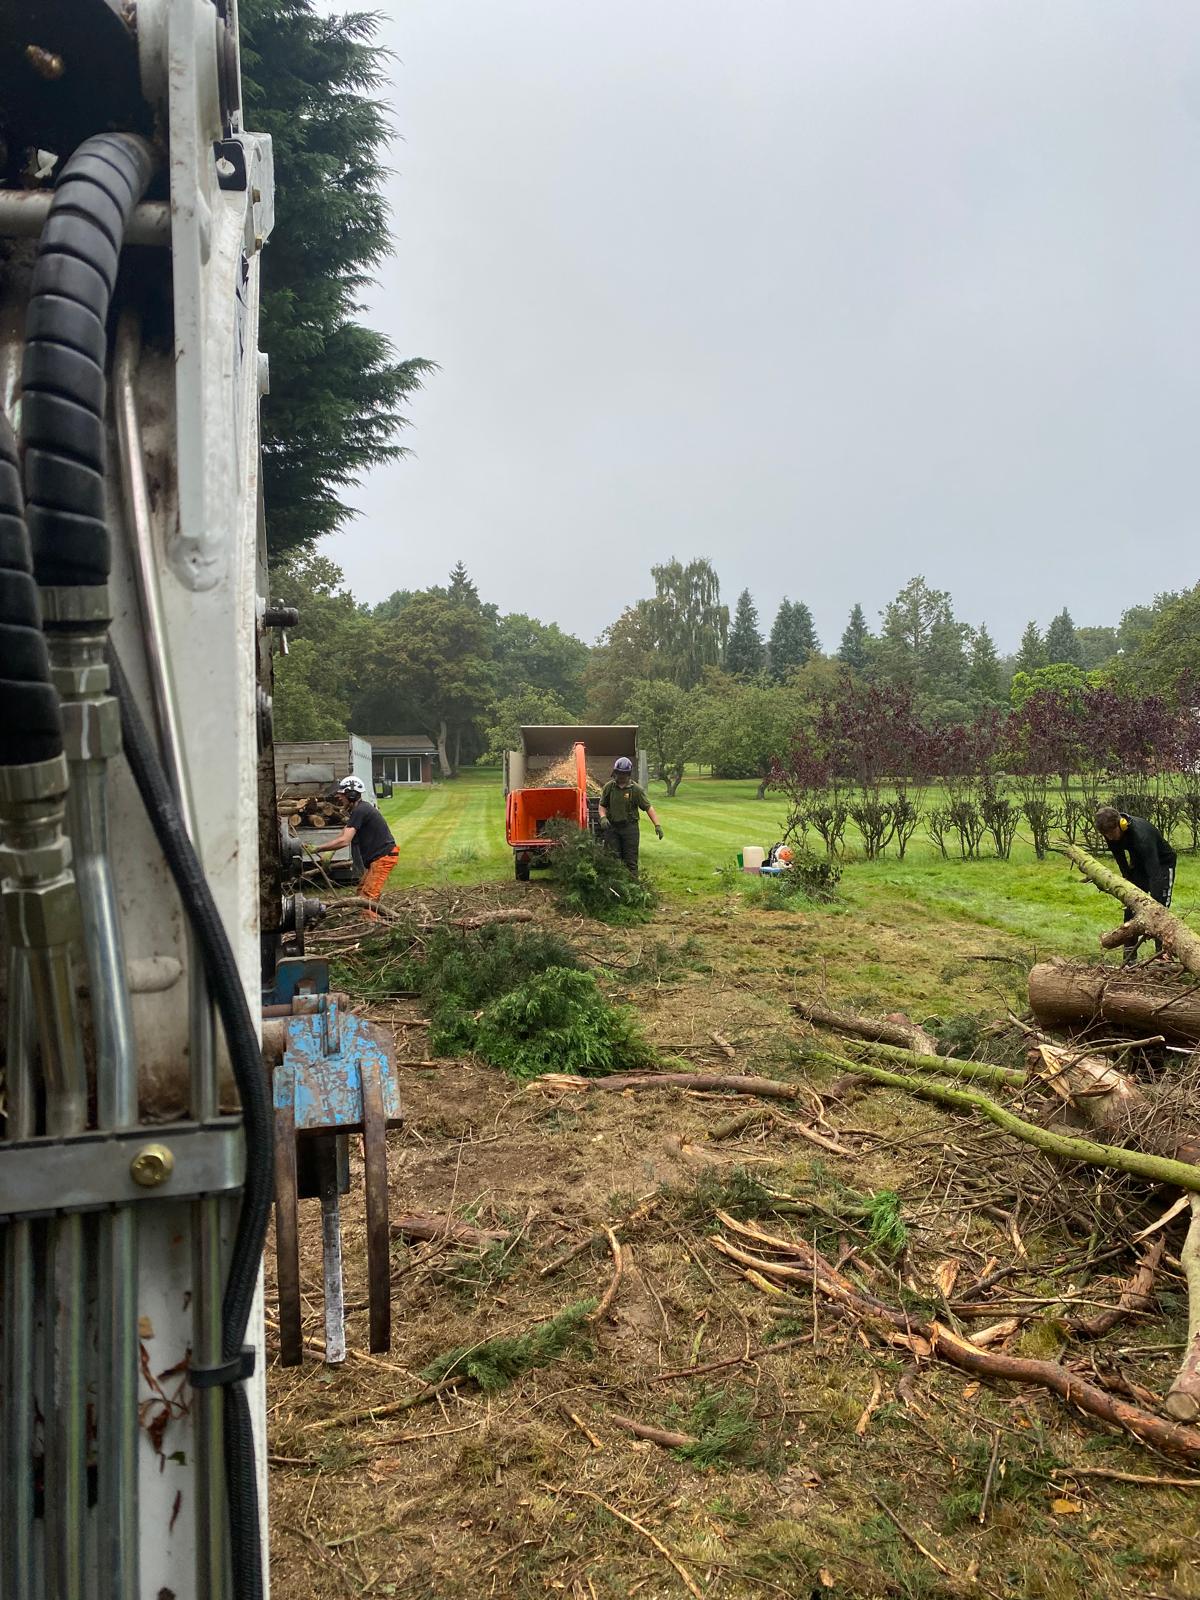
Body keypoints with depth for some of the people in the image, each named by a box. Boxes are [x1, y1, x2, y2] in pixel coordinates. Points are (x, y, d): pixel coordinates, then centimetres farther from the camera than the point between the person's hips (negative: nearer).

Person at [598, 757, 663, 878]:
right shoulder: (609, 787, 3)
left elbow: (648, 807, -5)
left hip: (630, 827, -2)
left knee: (631, 860, 2)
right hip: (612, 827, 2)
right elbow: (602, 805, 11)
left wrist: (657, 825, -13)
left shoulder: (636, 789, -4)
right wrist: (603, 817, -10)